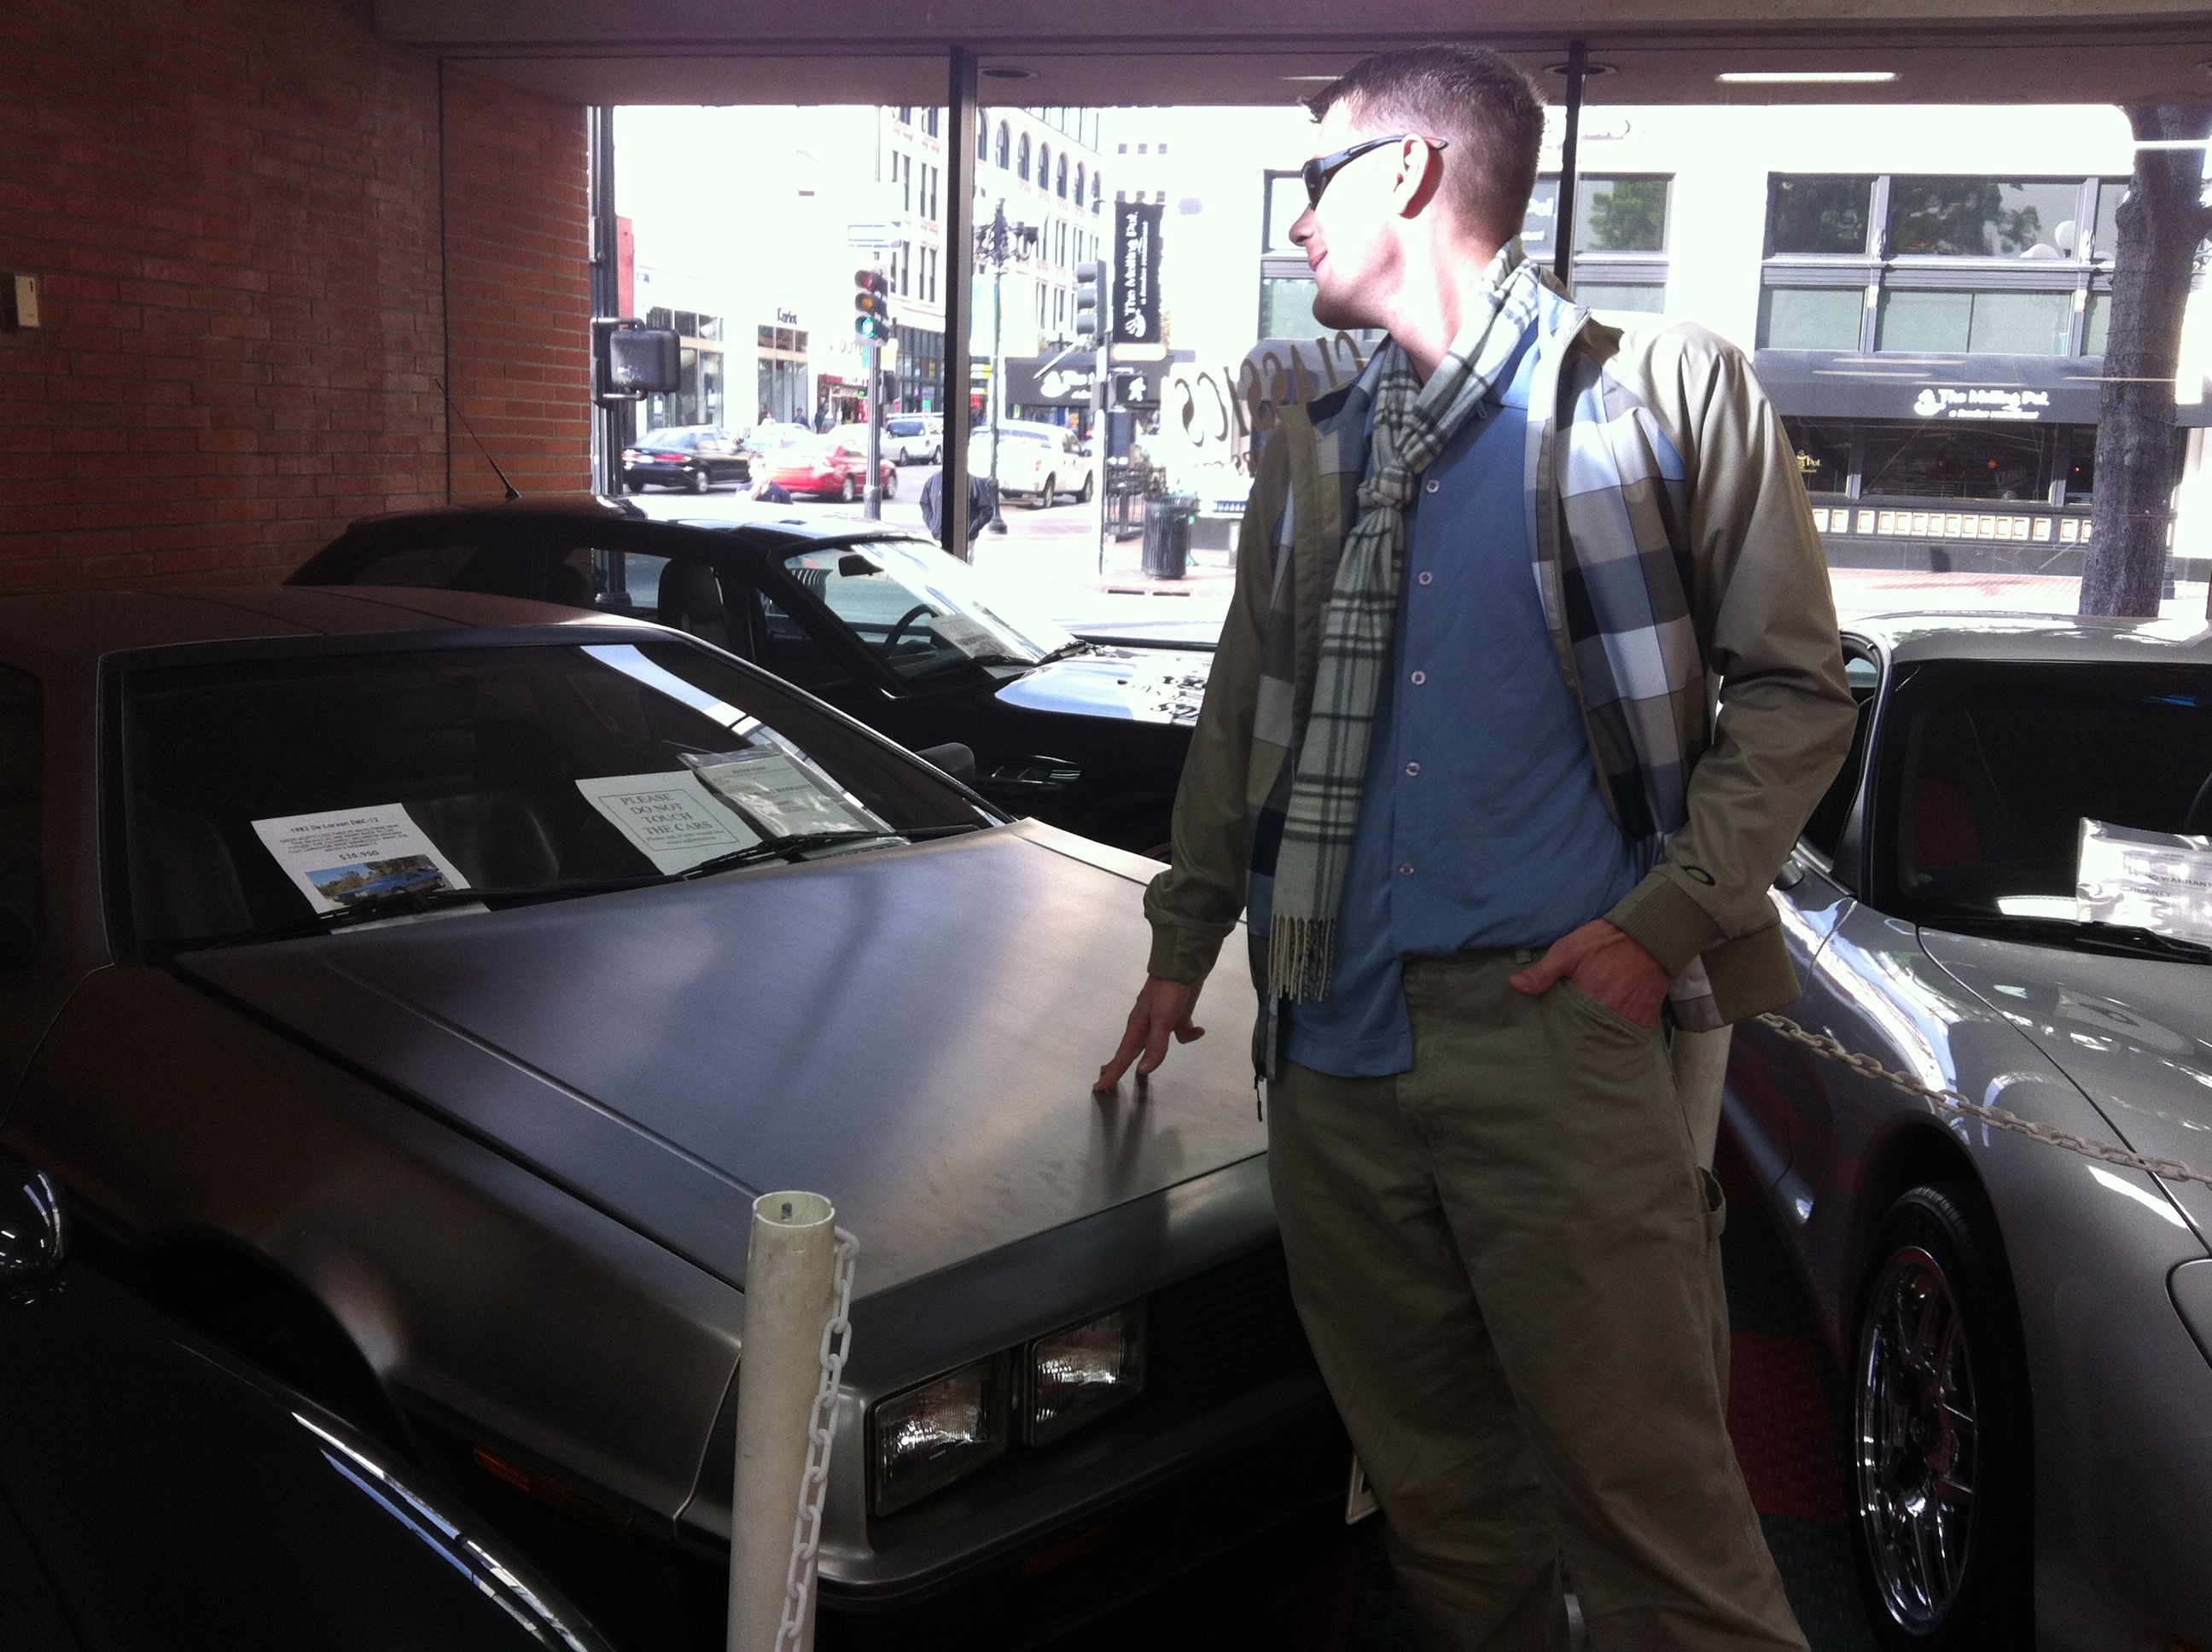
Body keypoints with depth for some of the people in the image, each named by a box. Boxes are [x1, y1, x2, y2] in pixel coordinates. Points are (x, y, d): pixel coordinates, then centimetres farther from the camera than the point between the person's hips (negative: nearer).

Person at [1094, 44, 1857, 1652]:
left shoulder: (1667, 390, 3)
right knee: (1438, 1492, 13)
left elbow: (1796, 689, 2)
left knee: (1648, 1502, -4)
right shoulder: (1314, 453, 18)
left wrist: (1669, 915, -10)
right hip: (1337, 1038, 5)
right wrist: (1185, 944, 23)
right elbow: (1240, 719, 23)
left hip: (1560, 1025, -5)